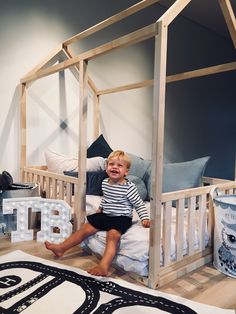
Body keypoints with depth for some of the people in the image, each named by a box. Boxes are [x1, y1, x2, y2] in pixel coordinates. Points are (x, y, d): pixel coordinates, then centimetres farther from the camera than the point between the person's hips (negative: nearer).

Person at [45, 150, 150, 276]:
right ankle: (60, 248, 14)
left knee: (112, 235, -32)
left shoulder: (129, 187, -16)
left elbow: (139, 204, -8)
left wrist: (145, 218, -18)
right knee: (85, 228, 4)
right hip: (105, 215, 6)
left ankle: (103, 266, -39)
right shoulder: (105, 182, 3)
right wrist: (100, 208, 29)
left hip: (121, 218, -6)